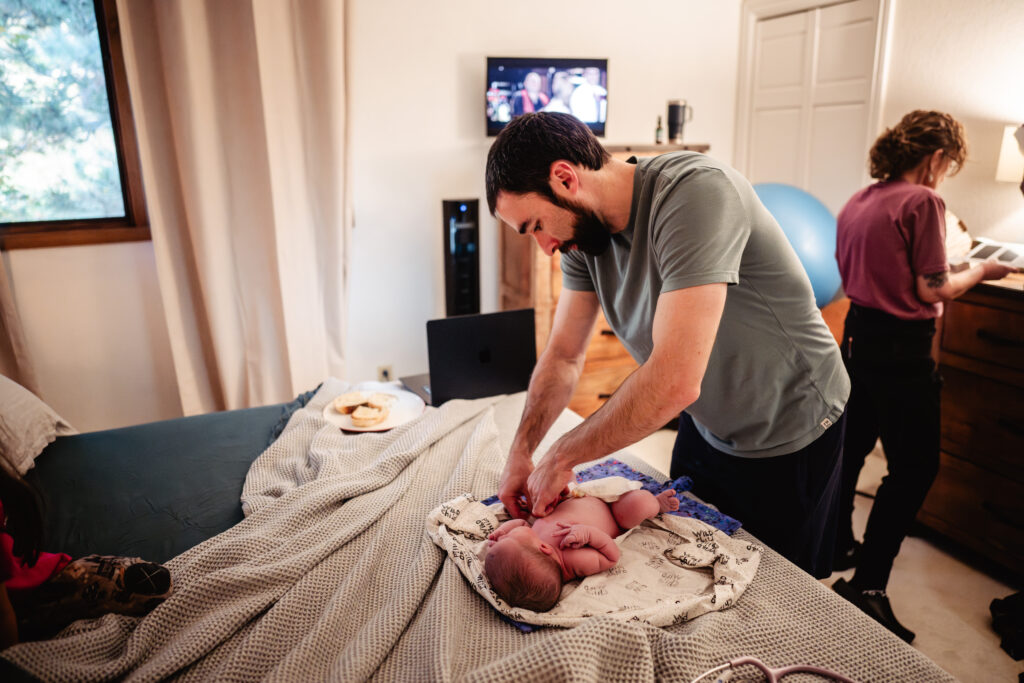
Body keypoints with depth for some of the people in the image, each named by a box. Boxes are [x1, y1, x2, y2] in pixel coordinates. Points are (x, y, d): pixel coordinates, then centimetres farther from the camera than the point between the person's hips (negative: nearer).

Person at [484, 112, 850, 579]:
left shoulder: (696, 191, -34)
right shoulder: (584, 232, -10)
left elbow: (674, 382, -41)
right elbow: (563, 356, -1)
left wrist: (561, 457, -29)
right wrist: (521, 452, -12)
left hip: (789, 439, -6)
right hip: (705, 428, 7)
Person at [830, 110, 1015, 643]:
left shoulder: (857, 202, 10)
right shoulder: (923, 202, -13)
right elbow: (934, 290, -13)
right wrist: (980, 272, 5)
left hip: (858, 333, 8)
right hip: (900, 347, -8)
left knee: (851, 445, 19)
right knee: (914, 467, 0)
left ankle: (837, 545, 34)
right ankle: (867, 587, 1)